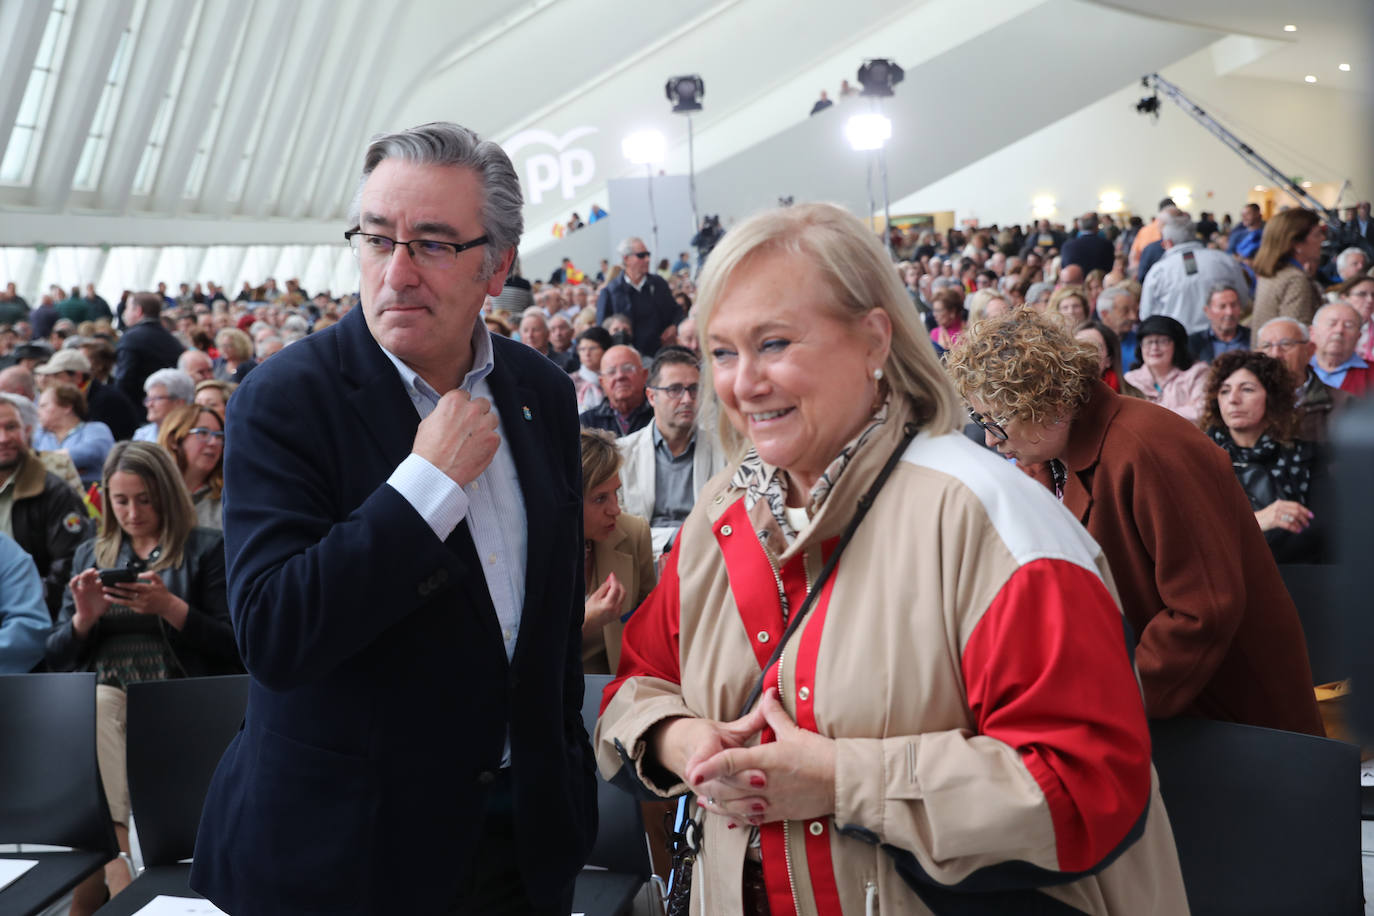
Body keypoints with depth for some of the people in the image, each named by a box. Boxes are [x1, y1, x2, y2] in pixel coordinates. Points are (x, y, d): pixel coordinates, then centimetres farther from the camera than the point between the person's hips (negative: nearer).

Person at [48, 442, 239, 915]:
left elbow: (233, 648, 0)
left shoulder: (207, 549, 9)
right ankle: (119, 874, -27)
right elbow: (57, 657, 19)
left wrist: (170, 607, -13)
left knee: (91, 717, -31)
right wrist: (84, 618, -2)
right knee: (95, 707, -32)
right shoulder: (90, 554, 21)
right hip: (99, 696, 3)